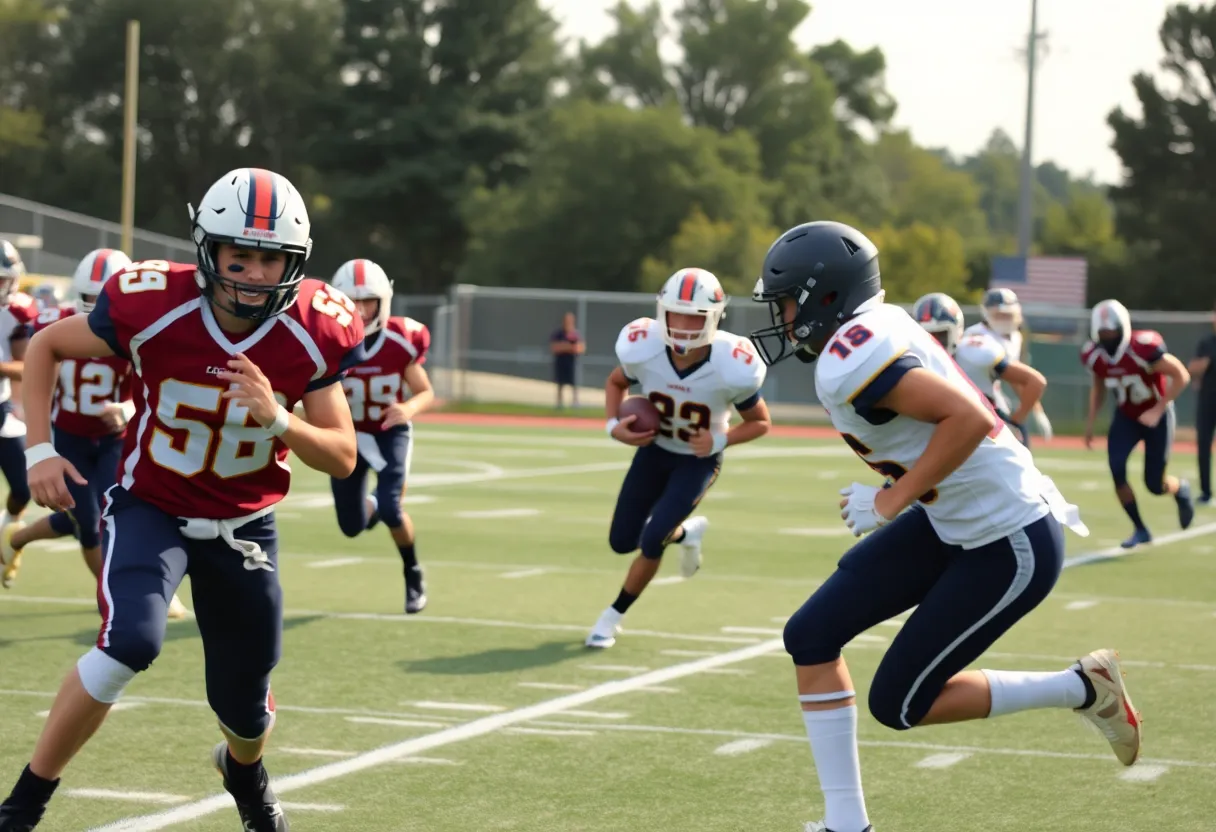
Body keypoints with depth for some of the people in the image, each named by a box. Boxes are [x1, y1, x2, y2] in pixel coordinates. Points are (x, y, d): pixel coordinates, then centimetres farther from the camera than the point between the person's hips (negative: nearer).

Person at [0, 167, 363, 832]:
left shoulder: (312, 333, -17)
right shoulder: (152, 306, -23)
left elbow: (342, 459, -12)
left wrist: (278, 418, -30)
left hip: (243, 526, 3)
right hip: (151, 508, -3)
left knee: (244, 703, 11)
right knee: (129, 642, -30)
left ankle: (244, 771, 51)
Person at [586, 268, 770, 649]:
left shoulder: (731, 368, -33)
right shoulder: (643, 349, -27)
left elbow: (761, 422, -13)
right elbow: (615, 383, -2)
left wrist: (720, 440, -30)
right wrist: (614, 425, -20)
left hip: (698, 460, -3)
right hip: (654, 449, 3)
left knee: (652, 540, -15)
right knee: (621, 542, 8)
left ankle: (613, 616, 10)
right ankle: (687, 531, 39)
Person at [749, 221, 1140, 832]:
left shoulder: (848, 363, -24)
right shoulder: (873, 328, 5)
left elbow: (968, 418, -32)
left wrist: (892, 502, -23)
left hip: (1010, 545, -10)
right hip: (954, 522, 10)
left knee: (899, 705, 1)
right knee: (811, 637, 3)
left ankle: (1082, 690, 15)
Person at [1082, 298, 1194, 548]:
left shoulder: (1143, 348, -31)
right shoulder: (1093, 355, -12)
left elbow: (1181, 376, -24)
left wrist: (1158, 410, -28)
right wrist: (1090, 421, 2)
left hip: (1157, 415, -4)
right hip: (1126, 416, 4)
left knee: (1155, 485, -2)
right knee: (1117, 470, -18)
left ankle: (1181, 490, 36)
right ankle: (1140, 529, 0)